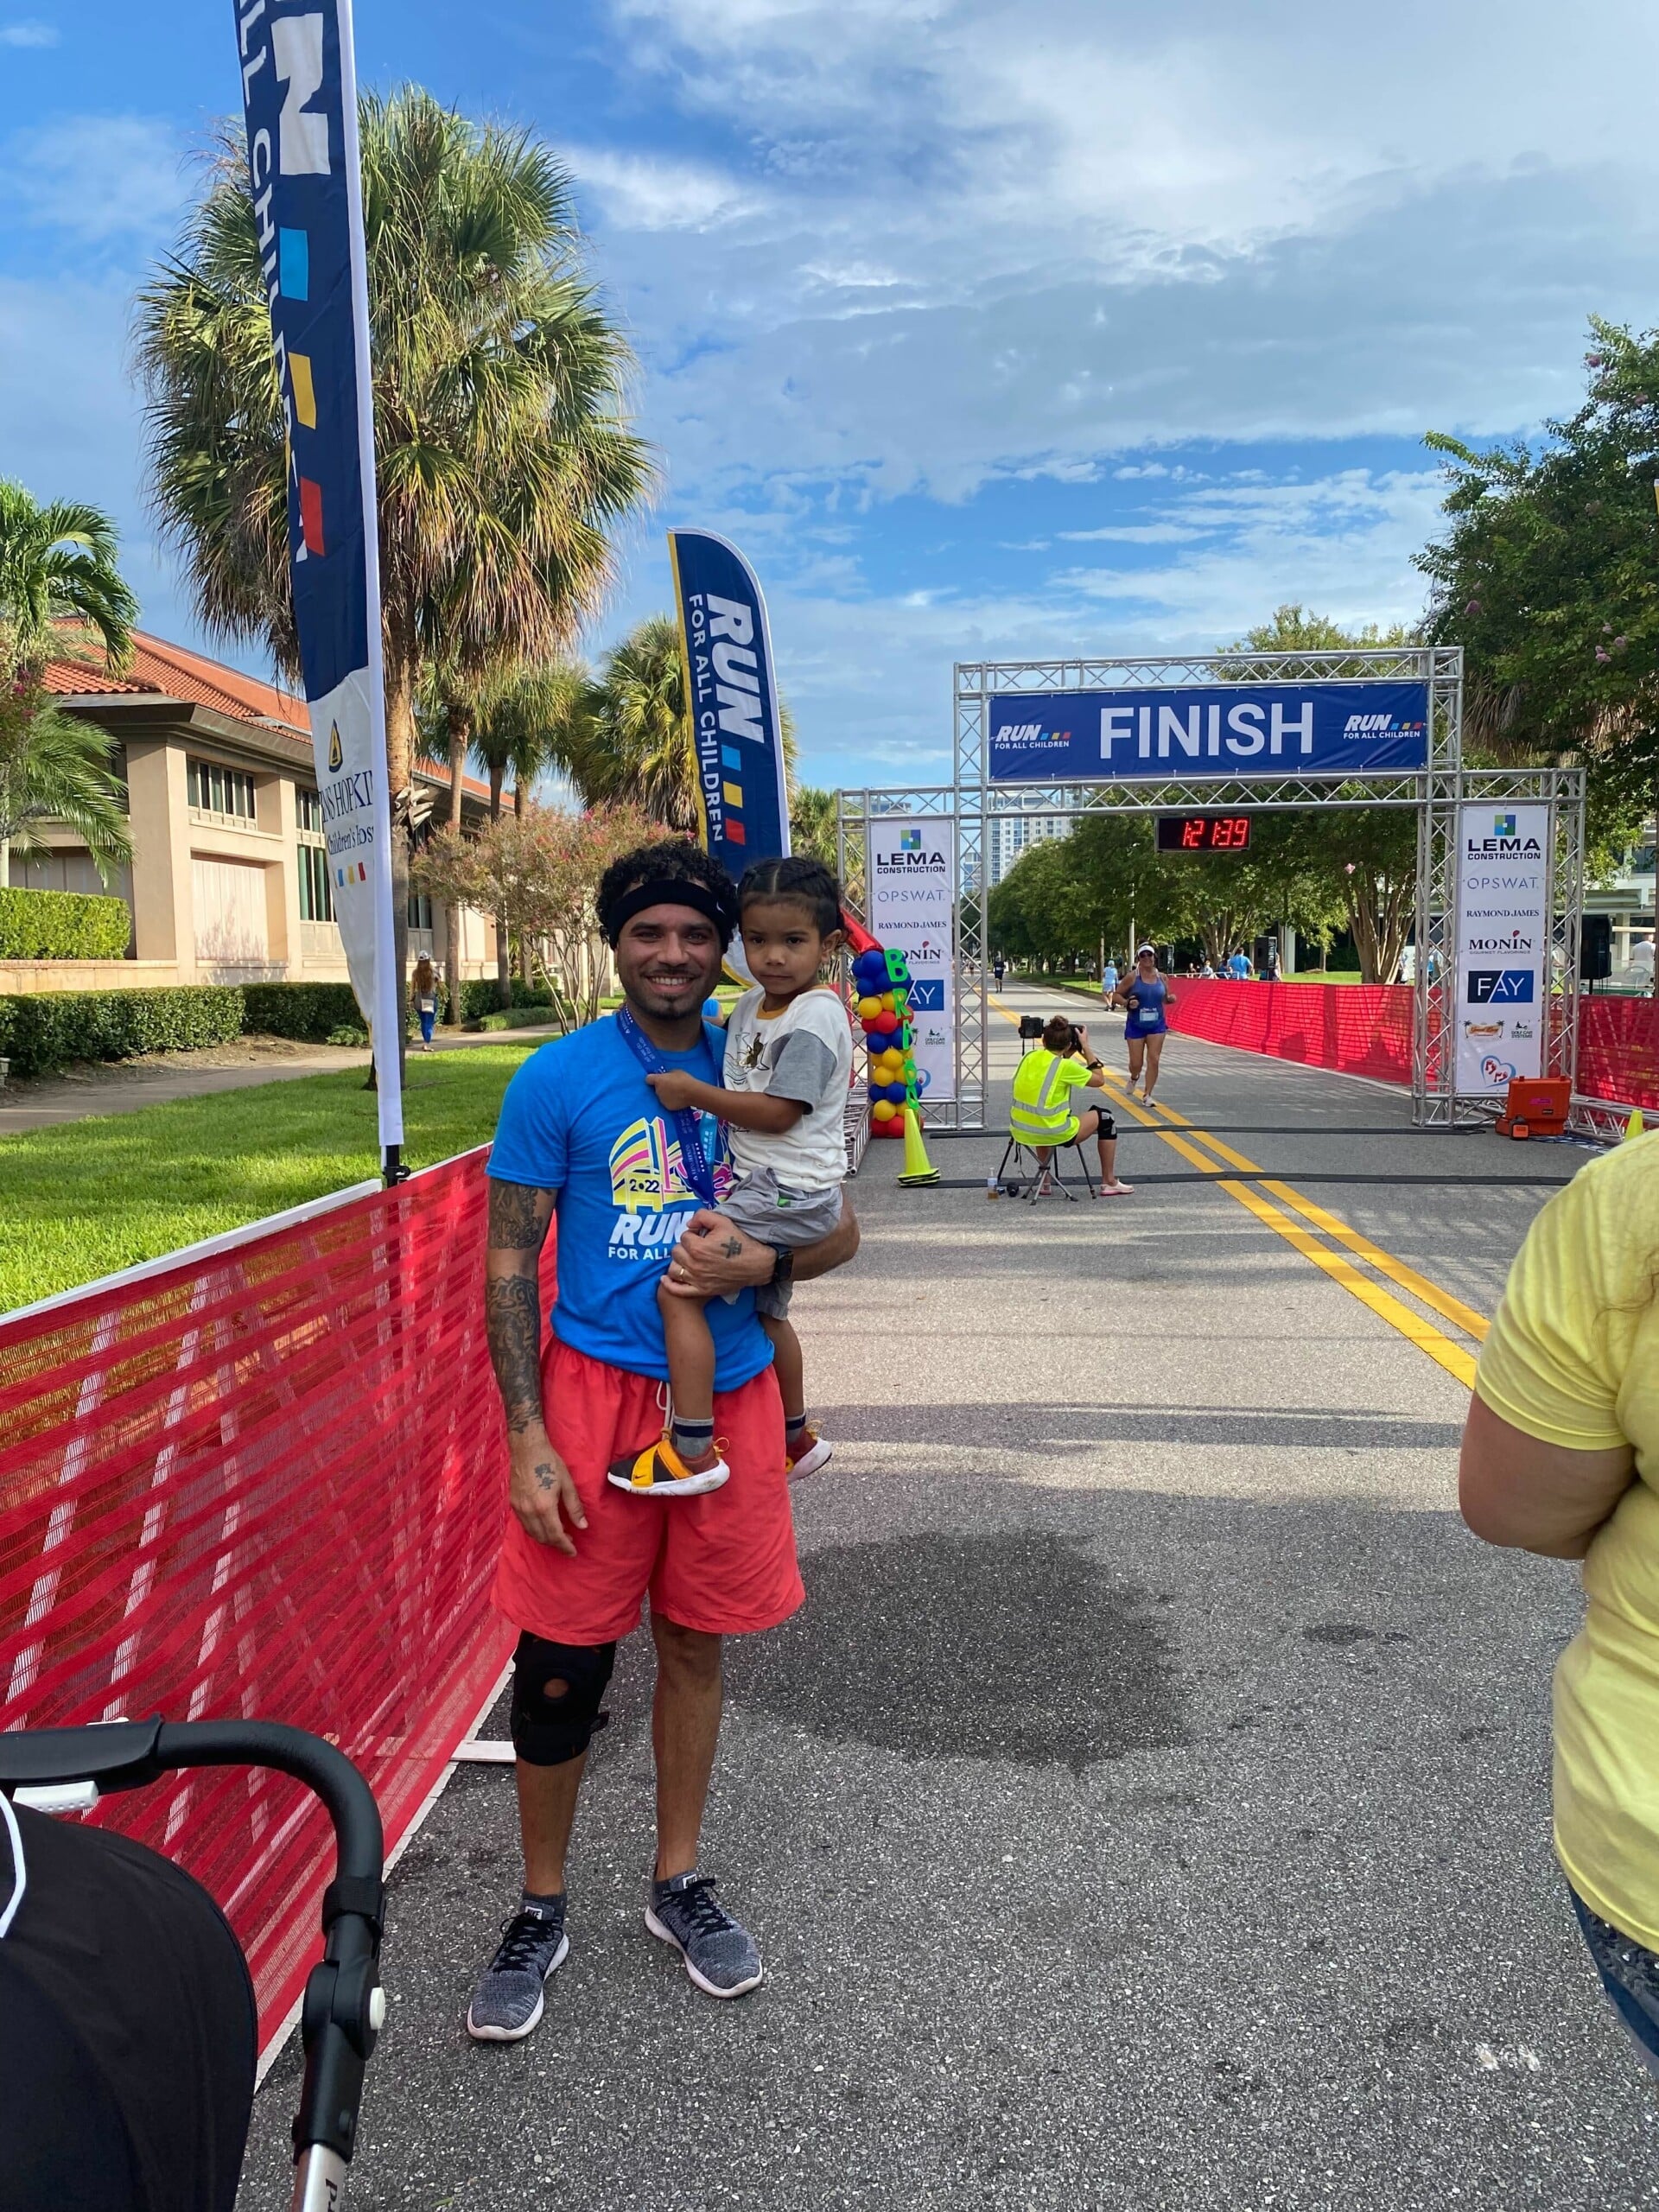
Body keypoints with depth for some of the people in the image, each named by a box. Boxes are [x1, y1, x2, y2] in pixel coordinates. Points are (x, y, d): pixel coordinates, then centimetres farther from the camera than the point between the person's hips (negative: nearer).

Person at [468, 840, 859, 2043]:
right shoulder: (558, 1078, -5)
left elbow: (841, 1231, 8)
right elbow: (510, 1261, -4)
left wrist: (762, 1258, -15)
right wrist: (528, 1438, -10)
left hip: (728, 1392, 3)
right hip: (595, 1389, -2)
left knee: (695, 1642, 16)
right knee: (562, 1663, 5)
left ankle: (679, 1884, 36)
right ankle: (542, 1910, 28)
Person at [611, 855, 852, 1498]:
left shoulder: (814, 1018, -18)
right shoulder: (749, 1007, 10)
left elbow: (777, 1112, -22)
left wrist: (693, 1094, -16)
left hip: (790, 1195, -10)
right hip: (769, 1189, 10)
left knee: (678, 1286, -18)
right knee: (767, 1311, 26)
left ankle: (693, 1452, -13)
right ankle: (795, 1437, 47)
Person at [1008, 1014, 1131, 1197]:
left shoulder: (1029, 1057, 3)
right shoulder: (1065, 1066, -12)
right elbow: (1099, 1080, 1)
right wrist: (1085, 1047, 4)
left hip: (1020, 1132, 6)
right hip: (1054, 1134, -6)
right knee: (1105, 1119, 16)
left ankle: (1043, 1179, 36)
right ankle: (1109, 1183, 21)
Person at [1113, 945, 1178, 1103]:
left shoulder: (1161, 977, 2)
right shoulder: (1132, 978, -8)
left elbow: (1166, 998, 16)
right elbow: (1117, 994, -2)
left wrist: (1170, 999, -7)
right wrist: (1127, 1003, -20)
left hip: (1157, 1025, 2)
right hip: (1135, 1026, -2)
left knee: (1153, 1060, -7)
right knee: (1136, 1063, 3)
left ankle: (1147, 1094, 4)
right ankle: (1134, 1078, 39)